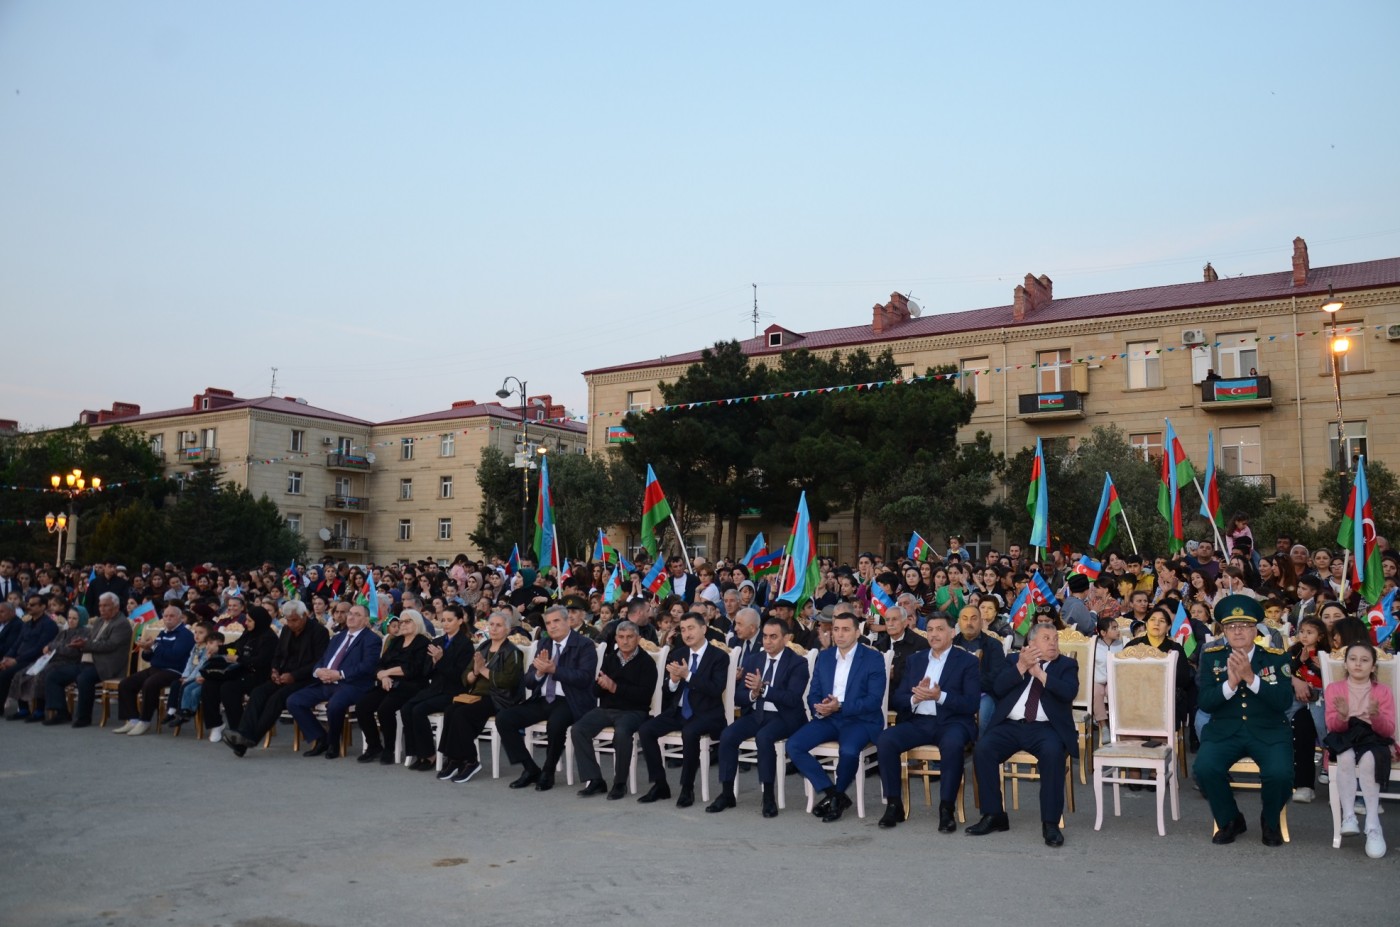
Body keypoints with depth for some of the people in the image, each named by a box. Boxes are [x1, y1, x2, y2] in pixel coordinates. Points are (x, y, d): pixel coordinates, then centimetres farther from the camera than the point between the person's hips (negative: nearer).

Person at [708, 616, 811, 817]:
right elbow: (738, 698, 7)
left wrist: (763, 689, -29)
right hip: (756, 714, 5)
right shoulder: (752, 660, 10)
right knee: (727, 735, -21)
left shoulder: (797, 663, -6)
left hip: (783, 717, -5)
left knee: (763, 737, -35)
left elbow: (792, 698, -19)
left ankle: (769, 797, -22)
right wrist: (752, 694, -16)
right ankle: (727, 794, -9)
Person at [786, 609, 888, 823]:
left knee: (848, 750, -36)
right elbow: (813, 694, 11)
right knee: (793, 745, -18)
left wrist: (840, 707, -23)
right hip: (828, 718, 5)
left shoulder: (874, 658, -3)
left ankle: (838, 795, -5)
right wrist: (818, 708, -14)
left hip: (860, 720, -5)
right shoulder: (823, 657, 12)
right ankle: (832, 793, -8)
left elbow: (874, 700, -12)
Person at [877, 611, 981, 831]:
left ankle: (946, 809, -23)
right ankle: (894, 805, -14)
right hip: (918, 722, 4)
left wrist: (940, 696, -22)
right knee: (886, 739, -24)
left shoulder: (967, 661, 4)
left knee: (952, 745, -37)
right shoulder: (914, 659, 17)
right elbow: (897, 699, 11)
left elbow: (972, 704, -7)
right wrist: (915, 698, -12)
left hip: (951, 722, -3)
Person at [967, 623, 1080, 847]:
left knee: (1052, 753, -34)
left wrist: (1039, 672, -12)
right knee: (982, 749, -24)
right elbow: (997, 688, -1)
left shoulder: (1066, 665, 13)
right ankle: (994, 814, -11)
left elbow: (1069, 692, -8)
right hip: (1010, 726, 2)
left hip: (1045, 728, -2)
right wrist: (1021, 666, -10)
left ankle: (1050, 823, -24)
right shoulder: (1013, 659, 16)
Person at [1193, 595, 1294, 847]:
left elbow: (1285, 701, -10)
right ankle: (1230, 820, 5)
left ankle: (1271, 822, 8)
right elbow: (1205, 703, -4)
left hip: (1269, 732, -1)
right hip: (1223, 731, 1)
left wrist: (1250, 677, -22)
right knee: (1204, 768, -26)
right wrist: (1231, 683, -21)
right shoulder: (1211, 656, 3)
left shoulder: (1276, 657, 1)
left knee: (1280, 774, -29)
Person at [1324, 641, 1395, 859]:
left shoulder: (1383, 691, 4)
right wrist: (1342, 716, -27)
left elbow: (1388, 730, -4)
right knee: (1346, 756, -36)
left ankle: (1373, 825, -31)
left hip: (1374, 741, 0)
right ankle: (1349, 816, -29)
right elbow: (1333, 727, -4)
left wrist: (1376, 716, -26)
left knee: (1368, 759, -36)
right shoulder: (1334, 689, 4)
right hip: (1344, 740, 0)